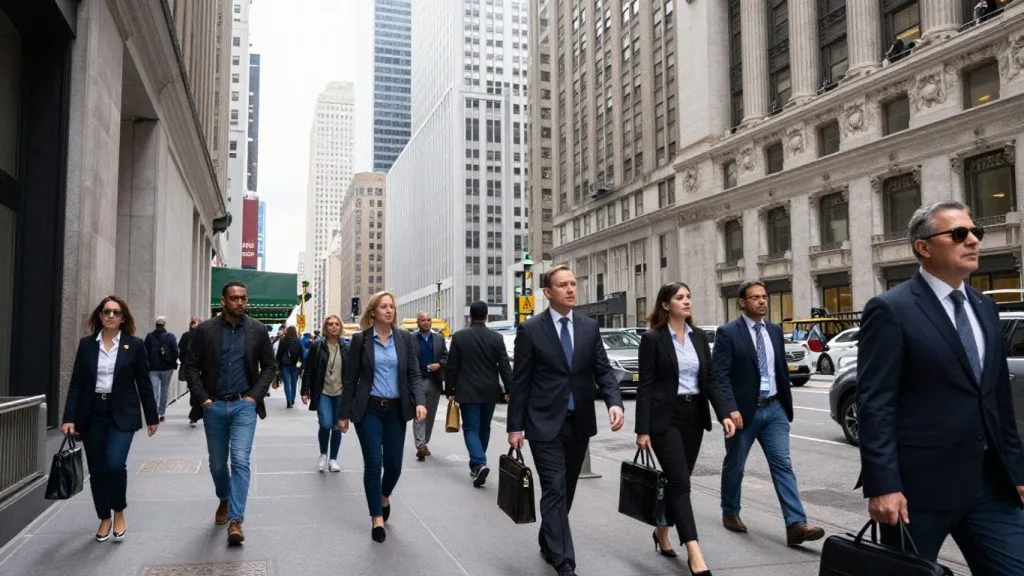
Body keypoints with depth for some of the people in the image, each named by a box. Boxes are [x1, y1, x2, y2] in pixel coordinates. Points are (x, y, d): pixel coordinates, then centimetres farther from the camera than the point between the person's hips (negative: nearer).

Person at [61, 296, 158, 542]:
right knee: (97, 469, 7)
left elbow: (144, 383, 2)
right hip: (92, 413, 3)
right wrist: (69, 417, -5)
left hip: (122, 414, -2)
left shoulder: (134, 345, -2)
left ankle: (119, 513, 9)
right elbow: (76, 383, 3)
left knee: (114, 464, -16)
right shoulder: (86, 344, 4)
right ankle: (104, 518, 25)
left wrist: (152, 417, 3)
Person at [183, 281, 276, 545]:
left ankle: (235, 521, -10)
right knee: (217, 463, 14)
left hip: (244, 405, -1)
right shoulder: (206, 330, -3)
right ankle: (225, 499, 42)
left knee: (240, 461, -12)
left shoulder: (257, 329, -1)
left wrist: (255, 395, -4)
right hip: (214, 406, 1)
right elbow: (191, 365, 2)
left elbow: (269, 365, 5)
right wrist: (202, 398, -6)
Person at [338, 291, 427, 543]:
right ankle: (377, 519, 9)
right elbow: (350, 378, 1)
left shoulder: (405, 338, 3)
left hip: (396, 409, 2)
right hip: (368, 409, -2)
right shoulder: (361, 339, -2)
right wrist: (344, 414, 0)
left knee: (394, 464, 7)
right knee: (373, 463, -5)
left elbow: (414, 374, 1)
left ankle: (384, 496, 40)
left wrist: (420, 401, -16)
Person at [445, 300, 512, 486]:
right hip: (490, 392, 3)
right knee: (484, 428, 17)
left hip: (468, 392, -3)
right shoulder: (497, 337, -2)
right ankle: (477, 465, 27)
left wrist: (449, 390, 6)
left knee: (471, 429, 1)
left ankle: (479, 464, -19)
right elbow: (504, 367, -4)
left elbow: (451, 367, -4)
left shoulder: (459, 337, -6)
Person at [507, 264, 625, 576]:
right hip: (545, 423, -4)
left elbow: (603, 371, 3)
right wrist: (515, 426, -6)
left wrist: (614, 402, -16)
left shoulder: (589, 327, 5)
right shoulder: (530, 329, -7)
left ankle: (548, 544, 36)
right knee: (555, 491, -7)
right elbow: (519, 382, -5)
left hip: (579, 423, 5)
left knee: (565, 490, 16)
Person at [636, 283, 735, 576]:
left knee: (677, 481, 14)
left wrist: (723, 414, -5)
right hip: (665, 418, -6)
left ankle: (662, 532, 35)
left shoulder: (699, 337, 8)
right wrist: (643, 429, -12)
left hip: (694, 416, 6)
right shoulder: (652, 338, -9)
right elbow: (645, 386, -10)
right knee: (680, 482, -9)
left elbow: (709, 379, 8)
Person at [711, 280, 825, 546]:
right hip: (744, 410, -4)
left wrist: (787, 403, 13)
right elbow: (720, 375, -15)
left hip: (774, 408, 5)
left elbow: (782, 369, 15)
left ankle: (796, 525, -5)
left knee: (783, 465, -3)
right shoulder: (728, 333, -10)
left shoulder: (775, 331, 9)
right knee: (734, 465, 11)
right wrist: (730, 409, -23)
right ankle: (730, 513, 30)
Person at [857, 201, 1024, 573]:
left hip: (990, 483, 7)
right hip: (918, 485, -6)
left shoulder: (984, 308, 13)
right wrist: (882, 486, -20)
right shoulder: (890, 310, -10)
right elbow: (874, 404, -15)